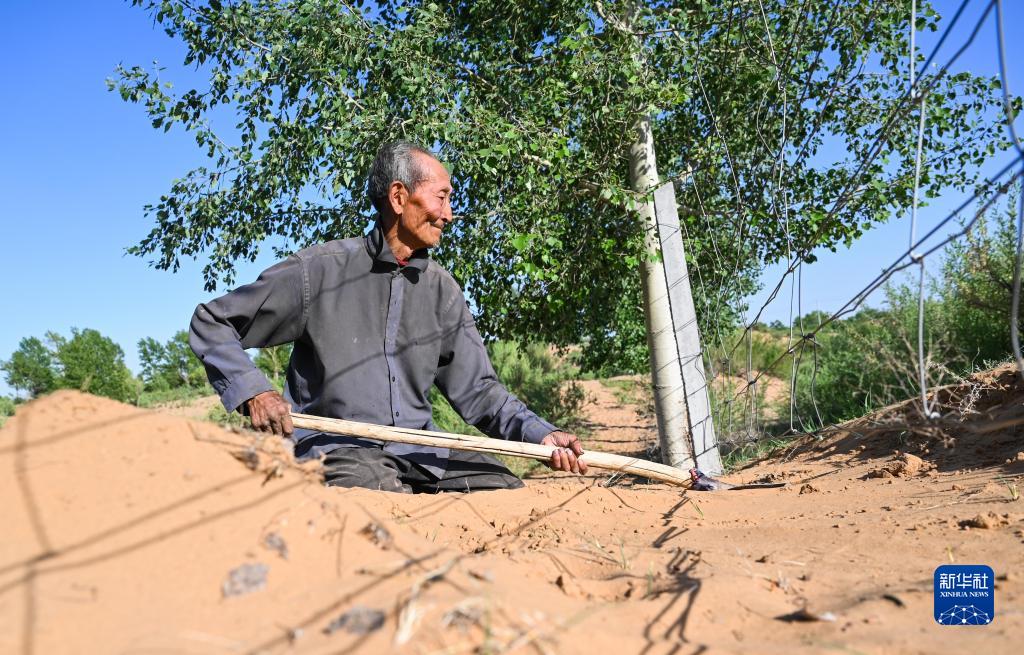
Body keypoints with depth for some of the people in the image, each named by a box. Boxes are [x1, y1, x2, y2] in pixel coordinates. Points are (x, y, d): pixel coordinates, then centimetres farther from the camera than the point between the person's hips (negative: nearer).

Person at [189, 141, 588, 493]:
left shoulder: (442, 289, 9)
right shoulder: (322, 270, -6)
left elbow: (476, 389, 8)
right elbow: (210, 323, 0)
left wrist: (540, 434, -8)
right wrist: (253, 392, -16)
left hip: (420, 448, 5)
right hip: (334, 445, -5)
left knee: (508, 491, -12)